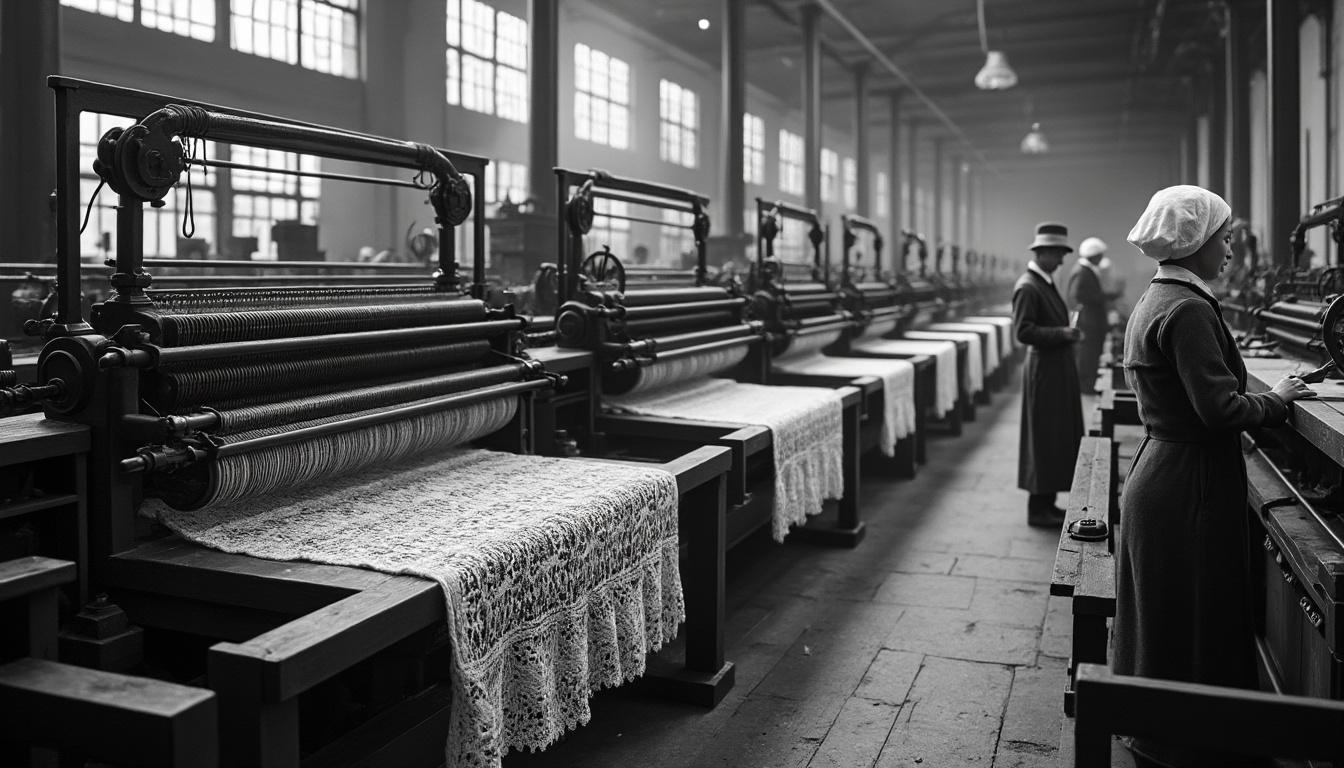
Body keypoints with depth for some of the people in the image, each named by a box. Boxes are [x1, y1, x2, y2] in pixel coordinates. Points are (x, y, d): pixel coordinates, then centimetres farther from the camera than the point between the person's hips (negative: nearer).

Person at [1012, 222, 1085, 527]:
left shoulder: (1046, 282, 13)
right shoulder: (1028, 287, -16)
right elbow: (1023, 331, -22)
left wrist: (1067, 332, 9)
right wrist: (1061, 333, -26)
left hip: (1059, 368, 10)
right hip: (1044, 371, -10)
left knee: (1059, 436, 14)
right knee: (1044, 439, -4)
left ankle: (1047, 502, 23)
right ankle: (1037, 509, 5)